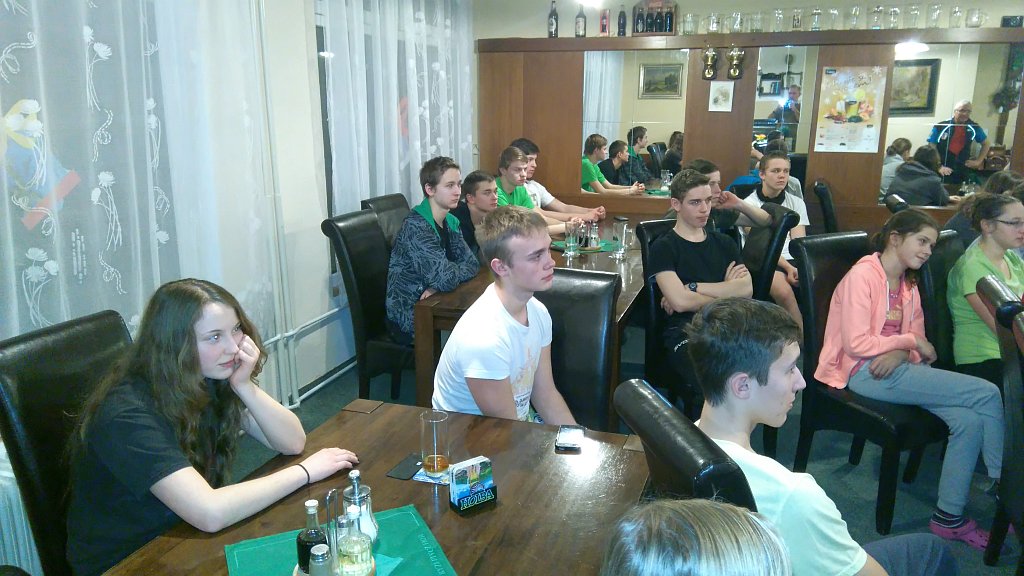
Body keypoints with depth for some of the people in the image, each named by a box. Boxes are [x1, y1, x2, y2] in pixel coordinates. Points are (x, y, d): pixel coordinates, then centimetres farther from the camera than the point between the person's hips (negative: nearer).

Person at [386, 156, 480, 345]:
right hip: (408, 317, -7)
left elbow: (472, 263, -3)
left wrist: (437, 287, -19)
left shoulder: (451, 222, 4)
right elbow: (445, 278, -30)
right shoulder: (416, 227, -22)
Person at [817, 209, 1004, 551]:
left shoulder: (908, 284, 19)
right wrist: (911, 342, -8)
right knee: (987, 393, -15)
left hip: (895, 368, 8)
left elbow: (915, 346, 14)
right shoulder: (863, 275, -8)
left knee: (969, 421, -18)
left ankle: (949, 517, -5)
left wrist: (899, 354, -9)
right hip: (865, 372, -8)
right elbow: (856, 343, -15)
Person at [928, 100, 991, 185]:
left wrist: (978, 161, 10)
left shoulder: (974, 127, 2)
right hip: (942, 172, -3)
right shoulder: (941, 127, -10)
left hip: (962, 172, 3)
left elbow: (986, 143, 19)